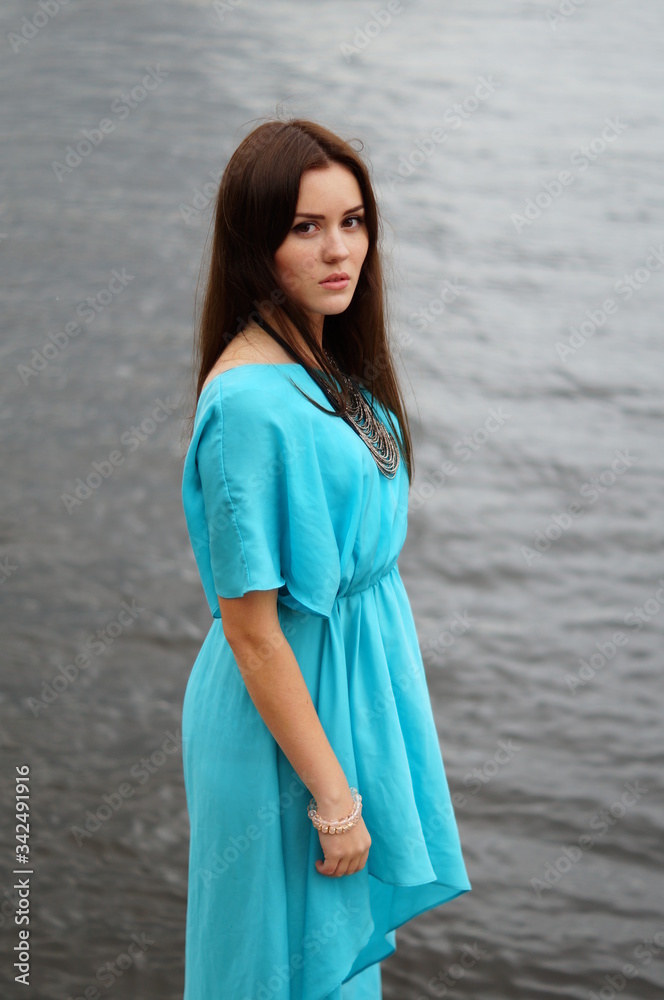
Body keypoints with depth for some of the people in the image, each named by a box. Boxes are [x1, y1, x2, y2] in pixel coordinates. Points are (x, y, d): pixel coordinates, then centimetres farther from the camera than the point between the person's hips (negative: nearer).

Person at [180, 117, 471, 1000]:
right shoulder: (249, 403, -27)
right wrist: (332, 794, -20)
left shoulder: (327, 360, 2)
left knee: (351, 926, 24)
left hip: (362, 676, 9)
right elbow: (251, 630, -24)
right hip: (295, 703, -8)